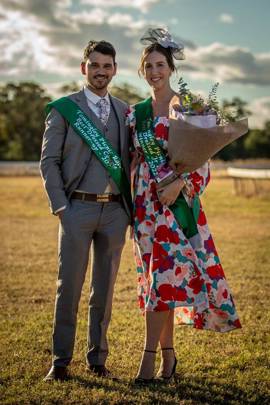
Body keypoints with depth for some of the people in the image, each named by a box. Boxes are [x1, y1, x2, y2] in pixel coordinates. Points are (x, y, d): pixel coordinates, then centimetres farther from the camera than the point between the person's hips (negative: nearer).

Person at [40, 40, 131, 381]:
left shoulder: (124, 111, 13)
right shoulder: (64, 108, 2)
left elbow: (127, 161, 15)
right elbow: (49, 161, -1)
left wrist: (131, 207, 5)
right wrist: (60, 207, -8)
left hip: (114, 210, 3)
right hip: (78, 208, -3)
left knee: (104, 289, 8)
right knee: (69, 286, -1)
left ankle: (97, 359, 18)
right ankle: (60, 362, 8)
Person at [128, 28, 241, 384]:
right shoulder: (137, 112, 13)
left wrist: (178, 184, -18)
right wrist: (128, 200, 5)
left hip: (177, 201, -5)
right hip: (145, 202, 5)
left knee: (163, 277, -10)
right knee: (156, 278, 7)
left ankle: (149, 357, -7)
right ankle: (168, 355, 16)